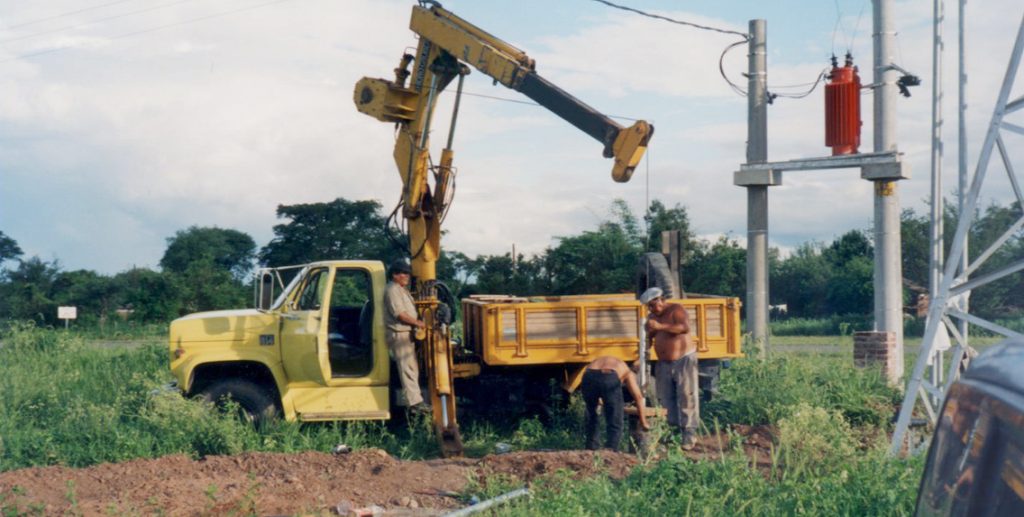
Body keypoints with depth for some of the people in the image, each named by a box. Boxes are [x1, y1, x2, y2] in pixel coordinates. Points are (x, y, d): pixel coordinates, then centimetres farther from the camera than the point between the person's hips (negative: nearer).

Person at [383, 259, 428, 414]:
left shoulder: (402, 289, 18)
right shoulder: (392, 290, -14)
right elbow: (399, 313, -21)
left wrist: (418, 323, 13)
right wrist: (417, 323, -14)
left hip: (406, 333, 11)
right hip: (398, 333, -11)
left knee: (412, 368, 15)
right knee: (408, 368, -12)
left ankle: (413, 399, 22)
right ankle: (415, 402, -15)